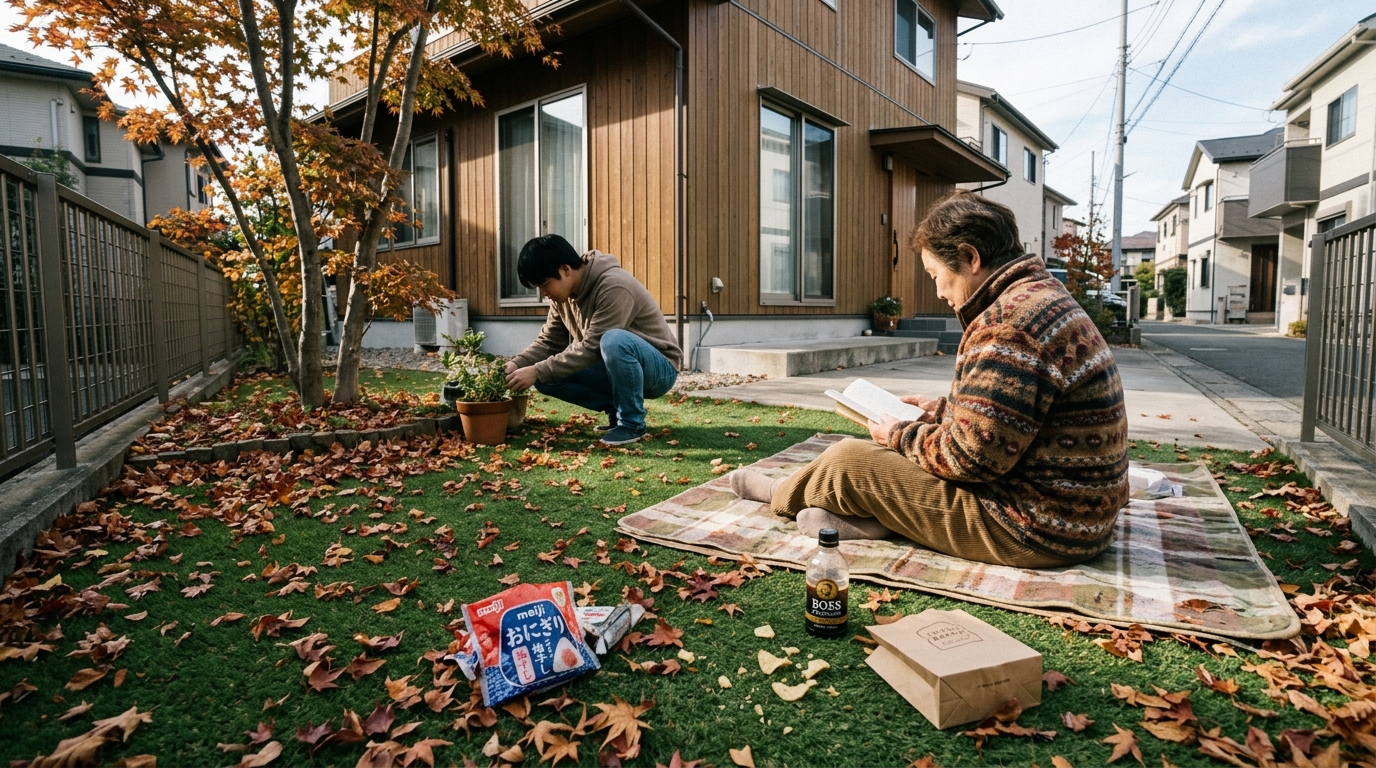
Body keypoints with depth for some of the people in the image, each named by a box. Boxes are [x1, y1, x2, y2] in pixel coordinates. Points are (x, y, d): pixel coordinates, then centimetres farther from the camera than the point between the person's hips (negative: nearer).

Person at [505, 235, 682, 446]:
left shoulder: (614, 286, -26)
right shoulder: (563, 292, -1)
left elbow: (591, 347, -30)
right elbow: (549, 341, 2)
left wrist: (537, 371, -29)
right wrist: (517, 364, -15)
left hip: (658, 368, -7)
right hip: (619, 367, 7)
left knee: (614, 340, -39)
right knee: (546, 377, -10)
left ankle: (632, 422, -18)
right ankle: (617, 410, 3)